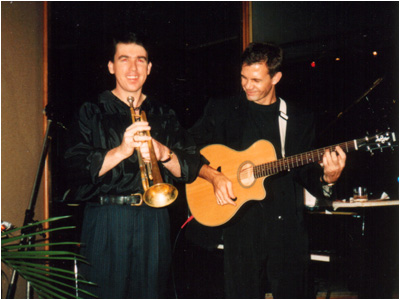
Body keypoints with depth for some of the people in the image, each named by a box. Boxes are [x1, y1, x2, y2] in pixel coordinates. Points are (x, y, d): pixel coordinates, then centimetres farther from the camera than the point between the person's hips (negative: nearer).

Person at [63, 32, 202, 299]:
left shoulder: (164, 115, 14)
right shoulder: (92, 112, 7)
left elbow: (190, 169, 5)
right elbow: (77, 169, -7)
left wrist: (162, 152, -15)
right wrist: (121, 151, -20)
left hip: (154, 219, 3)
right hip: (106, 221, -2)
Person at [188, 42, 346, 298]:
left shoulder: (301, 119, 10)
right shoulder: (223, 110, 5)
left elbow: (305, 174, 10)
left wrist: (327, 178, -10)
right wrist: (213, 175, -13)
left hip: (288, 226, 2)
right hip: (242, 225, -1)